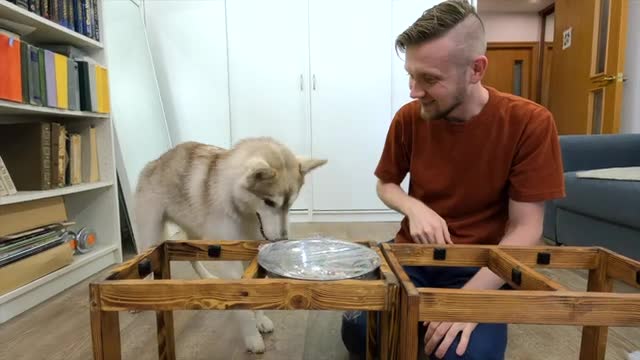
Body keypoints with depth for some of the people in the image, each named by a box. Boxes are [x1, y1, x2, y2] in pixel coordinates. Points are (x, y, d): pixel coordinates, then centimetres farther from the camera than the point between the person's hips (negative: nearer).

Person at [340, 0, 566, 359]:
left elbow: (525, 229, -13)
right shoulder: (409, 117, -6)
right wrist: (414, 208, -16)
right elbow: (386, 184, 7)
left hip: (481, 268, -1)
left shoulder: (530, 123, -14)